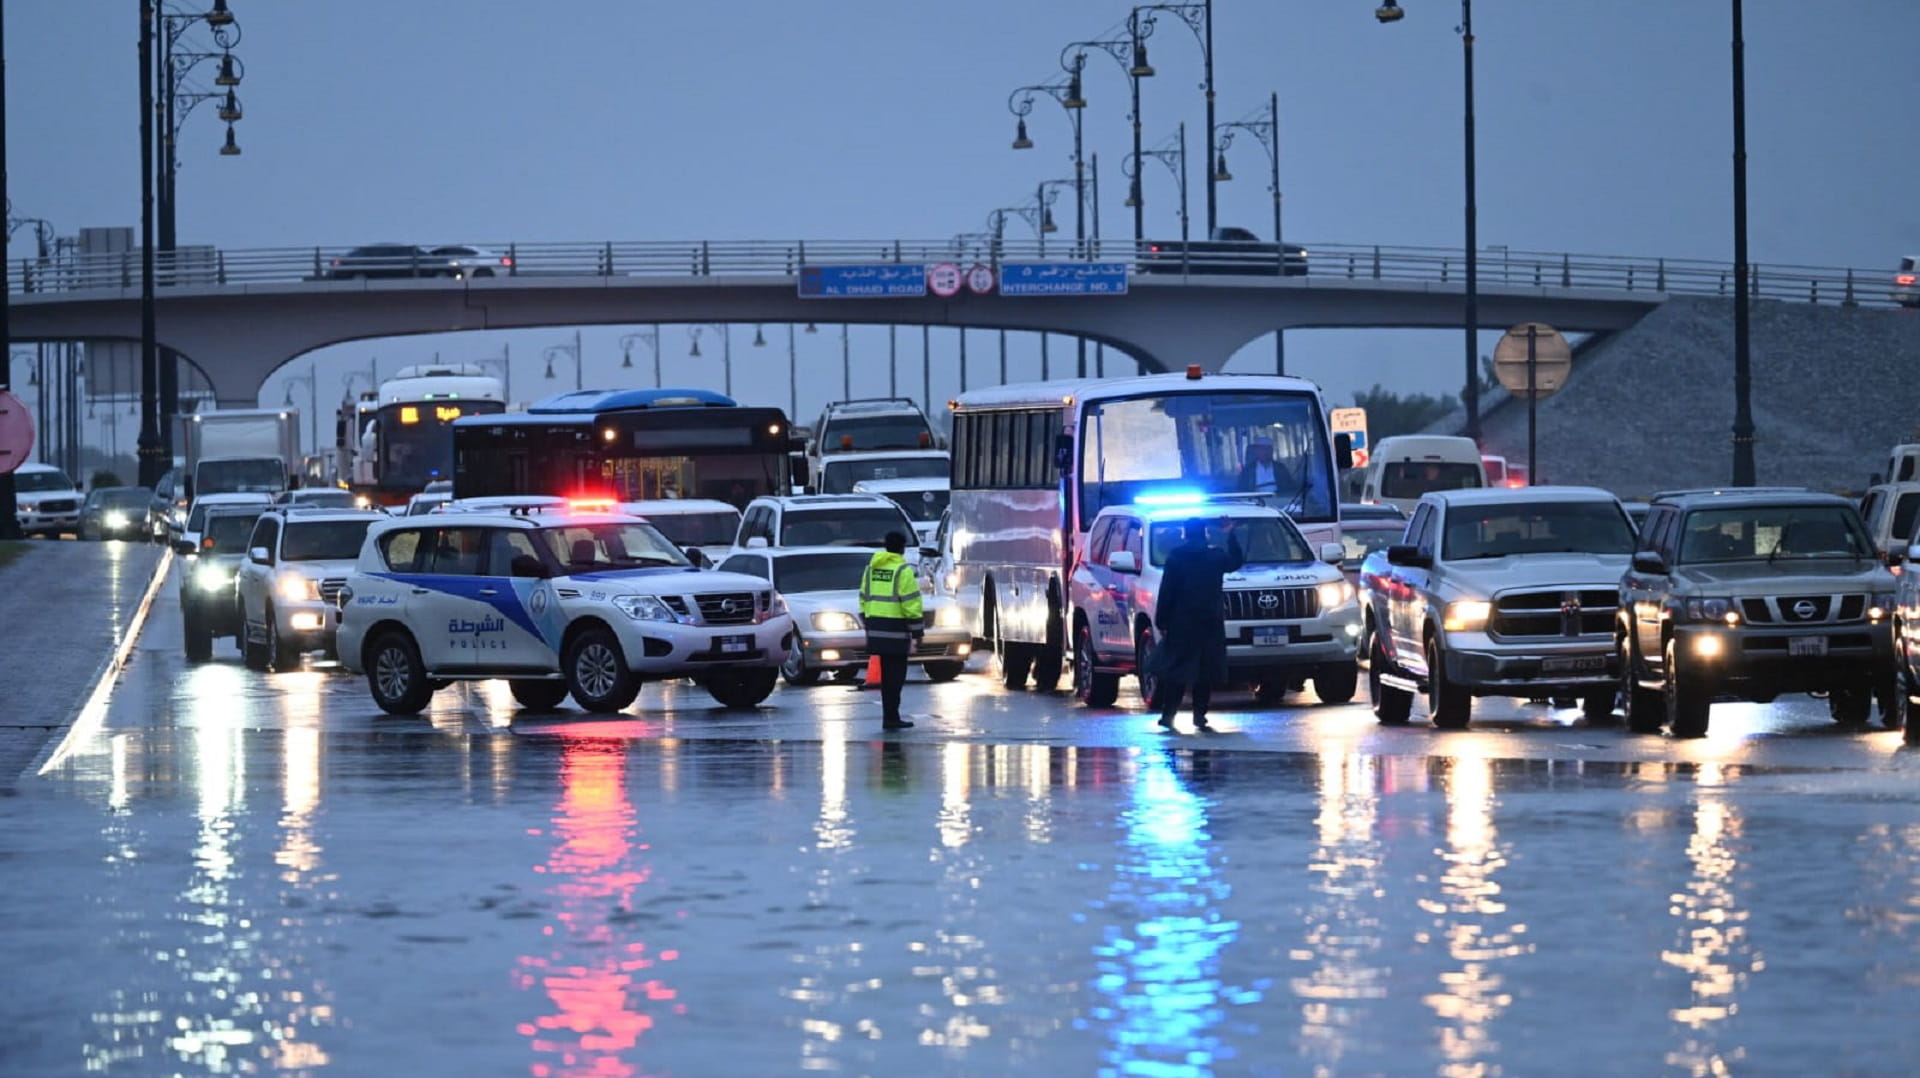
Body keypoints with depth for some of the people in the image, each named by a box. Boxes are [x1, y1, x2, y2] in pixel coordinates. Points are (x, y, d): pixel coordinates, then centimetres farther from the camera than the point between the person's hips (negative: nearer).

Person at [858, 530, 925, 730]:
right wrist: (917, 631, -7)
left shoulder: (871, 568, 13)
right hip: (896, 629, -7)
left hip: (876, 629, 7)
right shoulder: (902, 570, -10)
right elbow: (911, 603, -12)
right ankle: (890, 717, -7)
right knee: (896, 674, -4)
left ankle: (891, 717, 16)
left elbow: (864, 599, 17)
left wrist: (868, 624, 24)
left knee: (887, 674, 13)